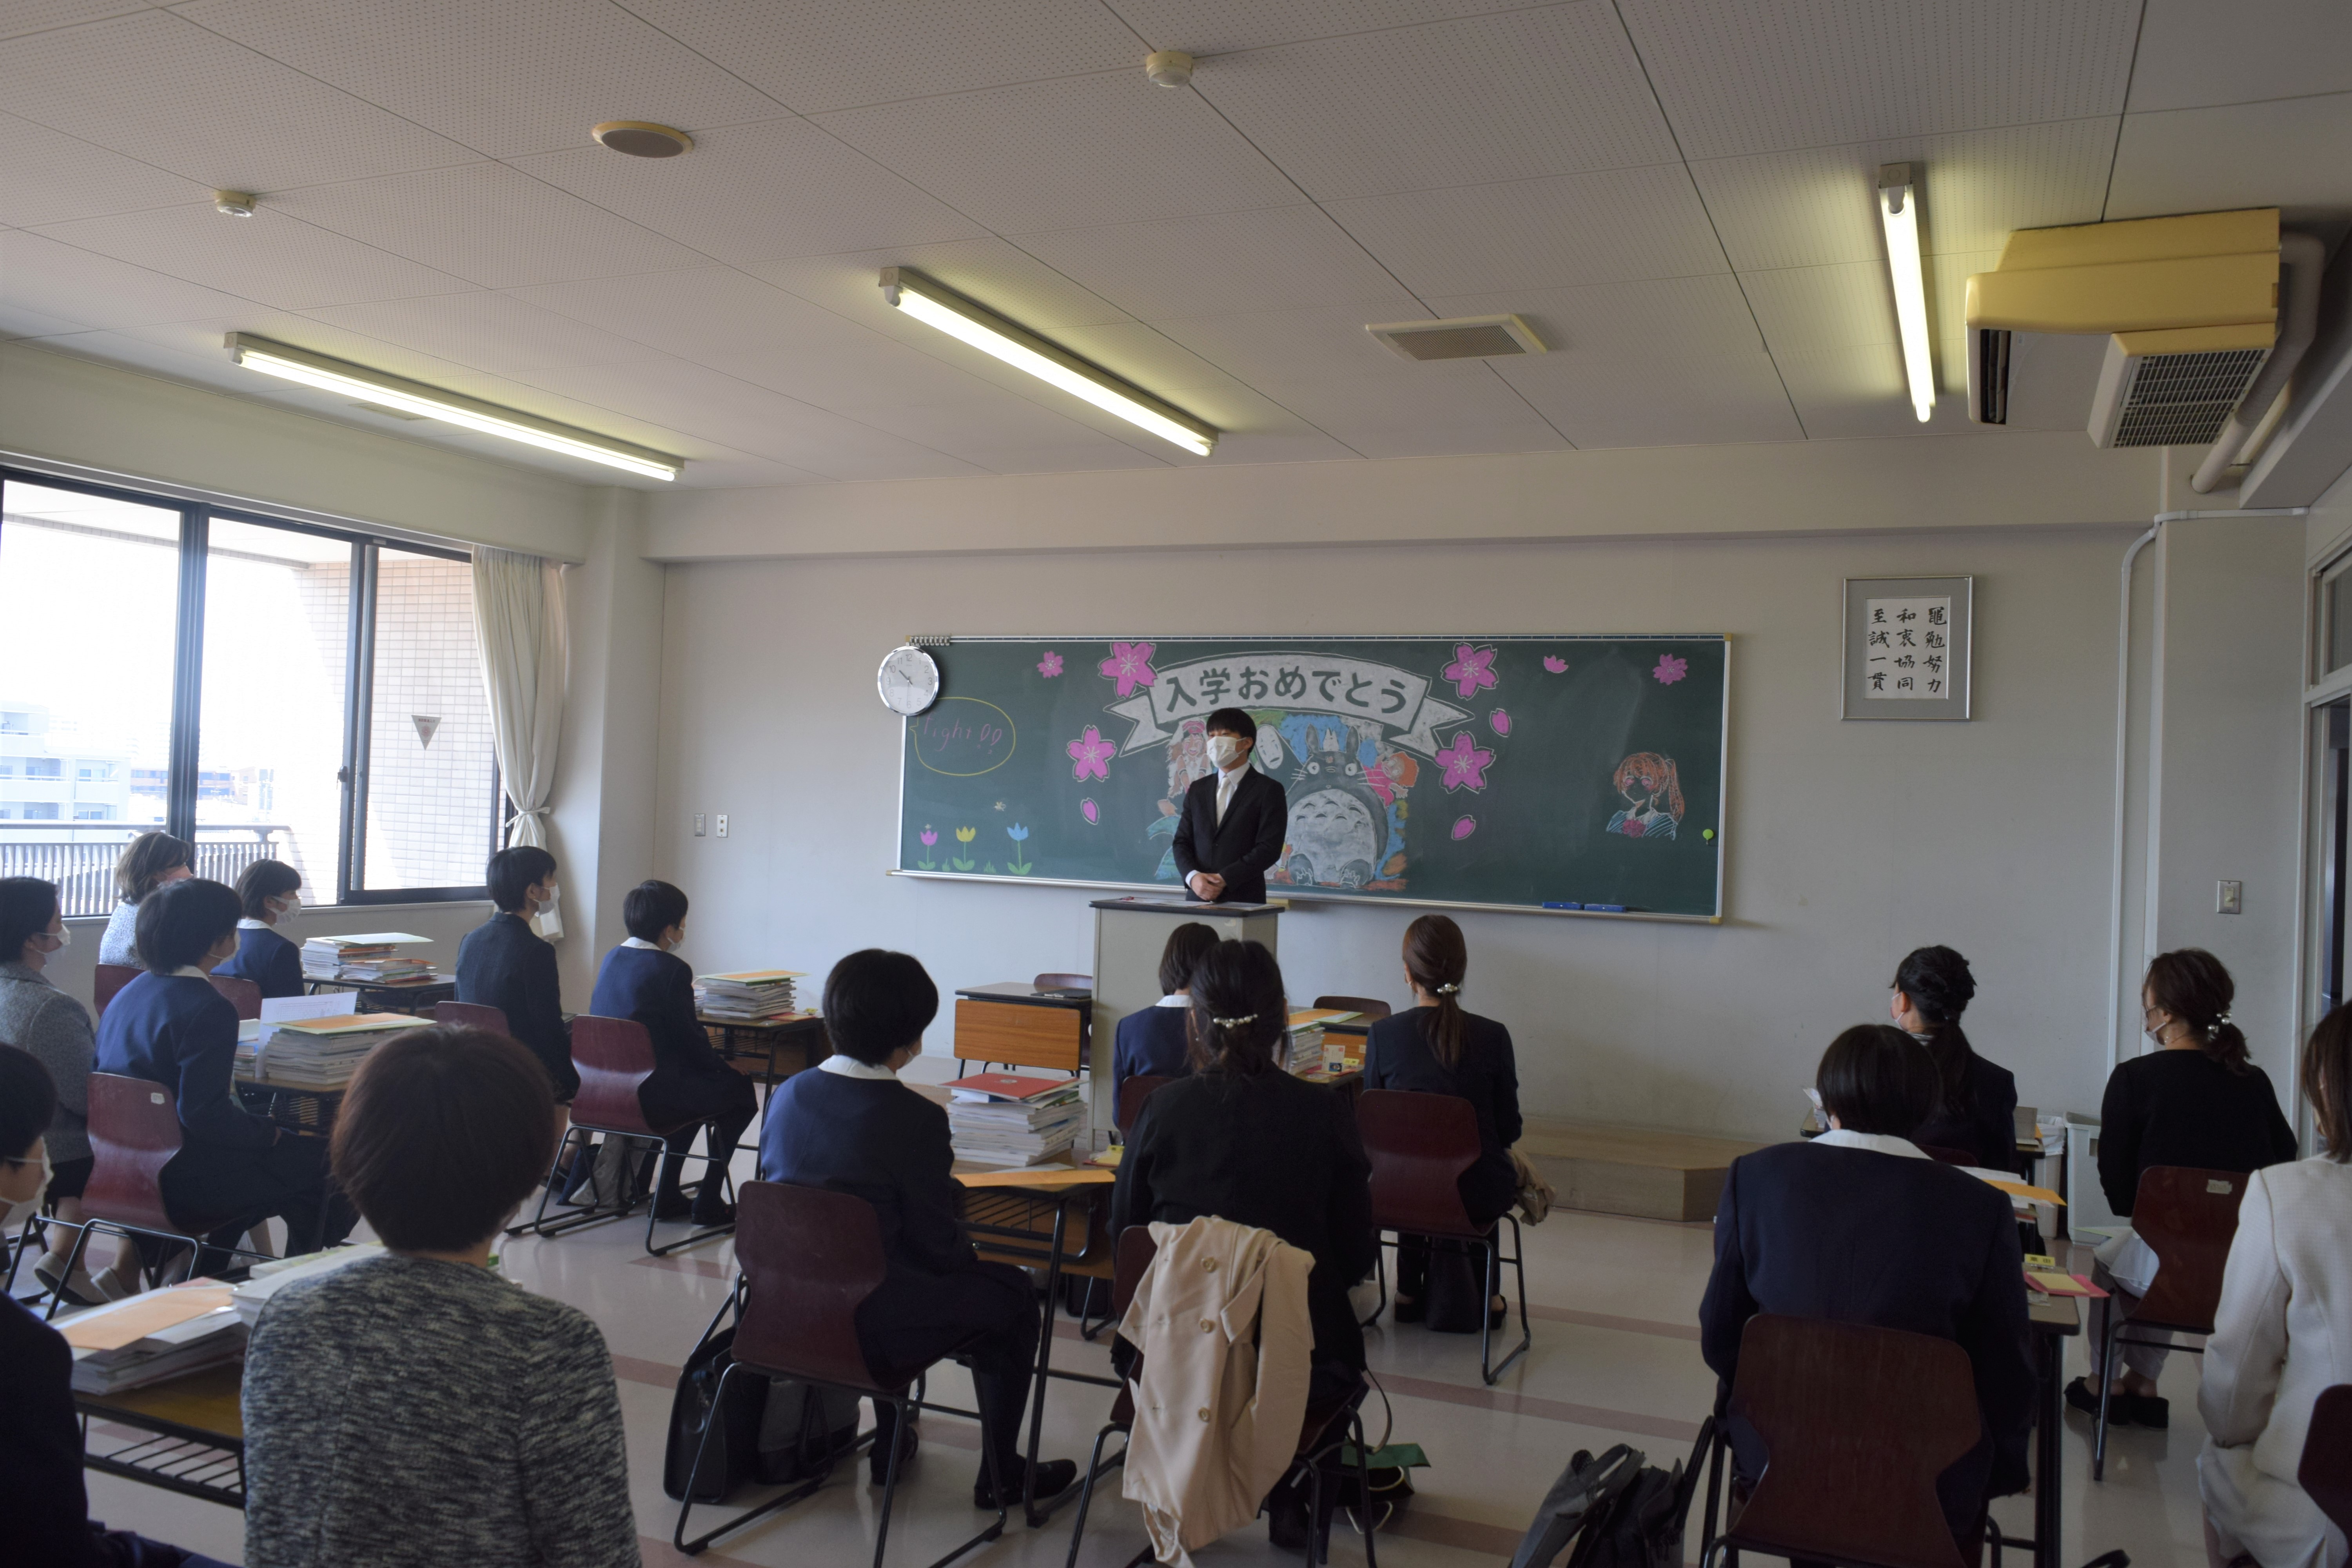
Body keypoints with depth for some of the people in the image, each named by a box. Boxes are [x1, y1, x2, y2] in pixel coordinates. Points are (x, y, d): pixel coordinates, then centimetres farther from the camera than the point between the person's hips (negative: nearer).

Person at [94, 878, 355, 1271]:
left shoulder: (130, 993, 7)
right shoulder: (208, 1010, -22)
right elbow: (205, 1114, -28)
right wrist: (270, 1133, -11)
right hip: (181, 1179, -10)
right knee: (324, 1165, 3)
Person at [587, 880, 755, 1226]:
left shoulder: (612, 959, 8)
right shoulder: (671, 969, -17)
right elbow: (689, 1039, -12)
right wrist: (720, 1064, 6)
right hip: (650, 1094, -8)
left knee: (697, 1085, 32)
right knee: (741, 1091, 11)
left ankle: (667, 1196, 29)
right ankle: (708, 1203, 11)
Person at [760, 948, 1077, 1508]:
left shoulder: (788, 1094, -3)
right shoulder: (915, 1119, -21)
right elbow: (937, 1245, -15)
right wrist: (969, 1248, 9)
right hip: (869, 1327, -7)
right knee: (1012, 1294, 15)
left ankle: (889, 1447, 43)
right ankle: (1001, 1475, 24)